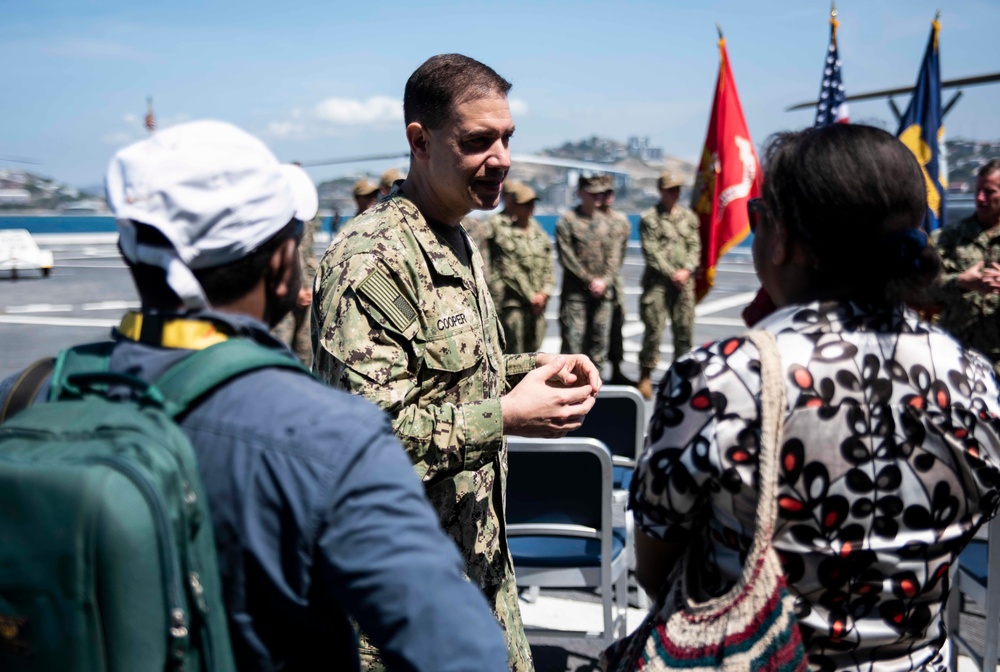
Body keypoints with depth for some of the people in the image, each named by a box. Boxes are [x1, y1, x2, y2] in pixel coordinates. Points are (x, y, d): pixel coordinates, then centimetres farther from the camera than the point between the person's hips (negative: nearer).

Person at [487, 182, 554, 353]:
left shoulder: (535, 227, 14)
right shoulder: (500, 226, -9)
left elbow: (548, 263, 16)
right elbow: (509, 269, -12)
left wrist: (544, 292, 1)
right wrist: (530, 296, -10)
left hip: (538, 302, 7)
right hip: (512, 301, -7)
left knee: (533, 349, 12)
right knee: (513, 353, -7)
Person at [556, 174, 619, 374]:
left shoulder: (606, 222, 12)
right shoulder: (567, 221, -4)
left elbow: (613, 255, 9)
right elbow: (566, 258, -9)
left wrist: (604, 281, -6)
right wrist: (590, 281, -11)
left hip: (603, 291, 5)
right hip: (575, 291, -5)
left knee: (599, 338, 8)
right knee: (573, 337, -7)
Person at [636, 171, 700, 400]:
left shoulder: (689, 217, 13)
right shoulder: (649, 218, -1)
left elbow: (695, 247, 9)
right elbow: (651, 252, -7)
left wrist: (686, 271, -7)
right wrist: (671, 274, -13)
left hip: (684, 282, 4)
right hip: (657, 281, -4)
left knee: (684, 329, 6)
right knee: (654, 329, -5)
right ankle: (645, 376, 5)